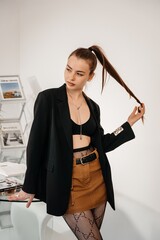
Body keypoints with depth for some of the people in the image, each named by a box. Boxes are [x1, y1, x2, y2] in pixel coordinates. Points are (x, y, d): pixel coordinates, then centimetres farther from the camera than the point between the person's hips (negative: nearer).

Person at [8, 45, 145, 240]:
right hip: (68, 182, -5)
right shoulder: (48, 98, -7)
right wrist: (29, 188, -5)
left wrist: (129, 123, 9)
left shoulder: (93, 106, 9)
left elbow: (99, 144, 12)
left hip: (97, 178, 5)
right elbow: (36, 143, -7)